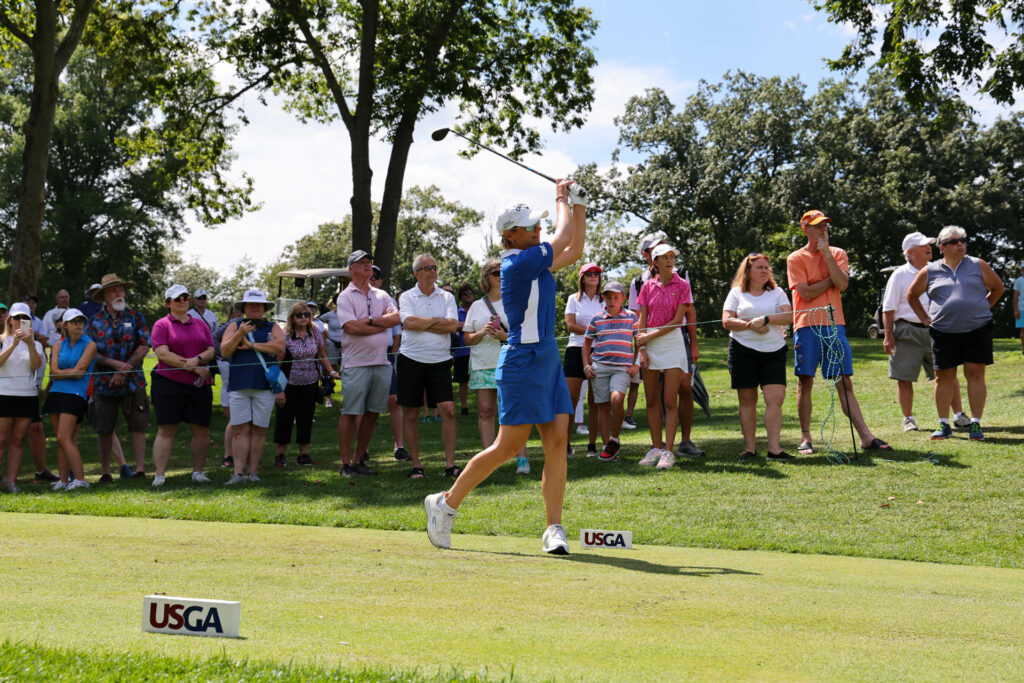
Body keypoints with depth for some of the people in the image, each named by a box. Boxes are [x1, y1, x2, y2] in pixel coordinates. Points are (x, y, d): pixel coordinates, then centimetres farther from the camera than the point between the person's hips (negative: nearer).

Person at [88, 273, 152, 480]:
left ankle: (140, 469, -2)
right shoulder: (95, 322, 6)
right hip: (103, 383, 1)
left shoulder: (135, 317, 5)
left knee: (138, 426, -4)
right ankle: (106, 472, 12)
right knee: (105, 430, 4)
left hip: (133, 383, -1)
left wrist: (124, 370, -11)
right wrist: (115, 364, -14)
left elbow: (144, 346, -3)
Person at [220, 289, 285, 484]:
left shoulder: (272, 327, 11)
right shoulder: (235, 326, 12)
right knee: (240, 430, -4)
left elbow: (280, 346, -8)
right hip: (239, 385, 0)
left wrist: (252, 345, -9)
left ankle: (253, 471, 7)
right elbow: (225, 351, 1)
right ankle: (239, 472, -5)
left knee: (259, 430, 1)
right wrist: (240, 334, -13)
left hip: (264, 385, 0)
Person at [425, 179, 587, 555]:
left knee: (557, 442, -1)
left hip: (548, 360, 9)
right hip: (524, 363, -9)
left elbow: (574, 250, 25)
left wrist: (579, 207, 18)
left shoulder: (534, 261, 13)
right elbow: (564, 236, -8)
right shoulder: (518, 263, -14)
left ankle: (554, 529, -1)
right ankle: (445, 503, 10)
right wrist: (562, 198, 7)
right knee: (508, 447, -5)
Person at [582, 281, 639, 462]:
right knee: (603, 406, 0)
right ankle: (606, 446, 6)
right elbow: (586, 343, 19)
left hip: (622, 368, -2)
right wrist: (586, 365, 8)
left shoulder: (631, 318, 8)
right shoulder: (596, 319, 10)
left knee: (617, 399, -24)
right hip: (599, 367, 2)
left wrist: (636, 364, 2)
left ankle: (614, 440, -8)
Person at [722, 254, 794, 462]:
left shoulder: (777, 292, 12)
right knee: (747, 400, 2)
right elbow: (727, 321, -1)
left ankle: (774, 448, -11)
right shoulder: (737, 292, 9)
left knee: (776, 398, -11)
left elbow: (789, 316, -2)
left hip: (773, 351, 1)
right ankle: (749, 448, 8)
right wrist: (750, 325, -15)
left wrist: (766, 319, -16)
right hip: (743, 350, -1)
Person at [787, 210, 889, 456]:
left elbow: (842, 285, -5)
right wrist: (832, 279, -2)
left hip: (834, 324, 2)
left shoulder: (838, 253, 12)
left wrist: (827, 255, -8)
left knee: (845, 382, 1)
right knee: (805, 382, 0)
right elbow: (806, 292, -10)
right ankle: (805, 438, 8)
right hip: (807, 325, -2)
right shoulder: (796, 258, 2)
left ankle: (866, 437, -3)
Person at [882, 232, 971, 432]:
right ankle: (908, 419, 12)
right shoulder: (899, 275, 1)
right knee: (905, 377, 0)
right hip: (907, 332, -3)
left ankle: (959, 415, 7)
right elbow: (888, 308, -1)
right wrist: (888, 335, -8)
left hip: (934, 331, 3)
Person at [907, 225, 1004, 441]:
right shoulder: (930, 271, 6)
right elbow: (912, 295, 18)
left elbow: (998, 288, 18)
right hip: (944, 333, 1)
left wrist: (982, 310, 10)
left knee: (975, 375, -3)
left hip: (977, 330, -1)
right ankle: (944, 425, 12)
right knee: (943, 377, 3)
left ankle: (975, 424, 1)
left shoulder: (978, 266, 6)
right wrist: (925, 318, 10)